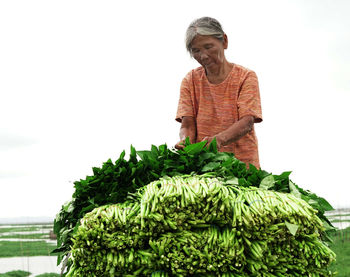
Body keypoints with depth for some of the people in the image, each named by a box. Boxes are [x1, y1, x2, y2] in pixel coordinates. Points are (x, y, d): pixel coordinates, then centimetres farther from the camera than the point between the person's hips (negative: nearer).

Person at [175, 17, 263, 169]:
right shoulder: (190, 80, 10)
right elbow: (187, 124, 3)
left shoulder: (246, 77, 1)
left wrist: (219, 139, -30)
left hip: (241, 162, -2)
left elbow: (247, 122, -11)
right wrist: (185, 141, -21)